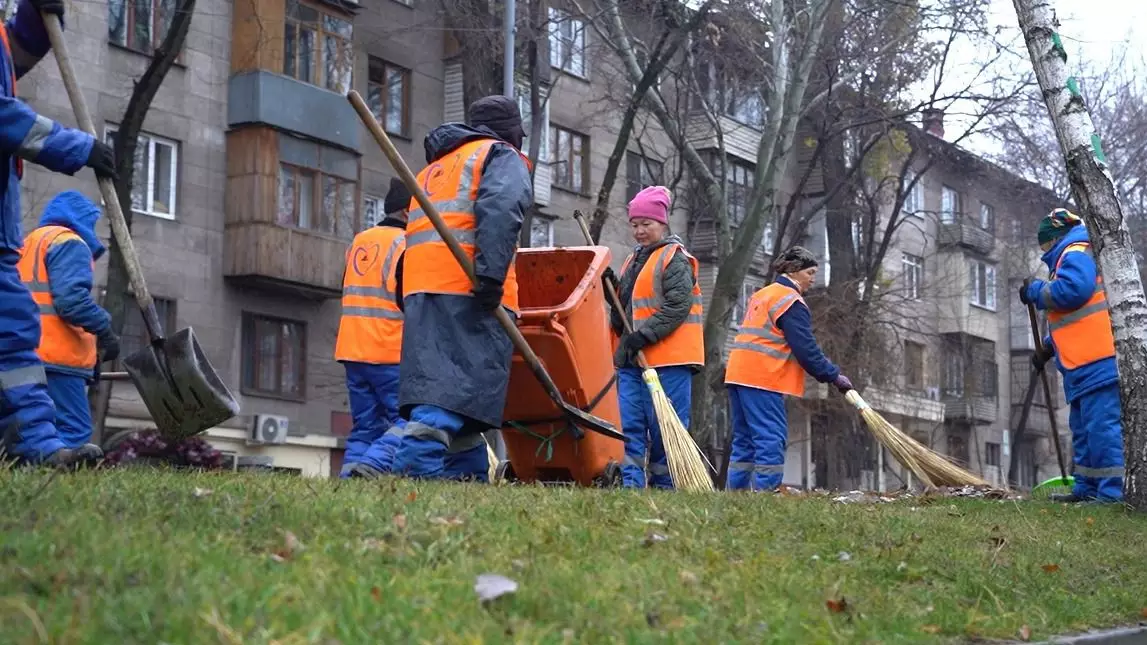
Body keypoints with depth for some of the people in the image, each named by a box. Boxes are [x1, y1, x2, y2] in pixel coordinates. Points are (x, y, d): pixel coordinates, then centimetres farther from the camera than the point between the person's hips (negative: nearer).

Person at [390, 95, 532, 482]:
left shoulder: (434, 167, 34)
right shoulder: (502, 156, 9)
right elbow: (500, 210, -12)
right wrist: (492, 275, -21)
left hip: (420, 286, 8)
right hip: (468, 290, -8)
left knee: (435, 377, 6)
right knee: (462, 382, -15)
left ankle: (468, 473, 4)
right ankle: (416, 462, -31)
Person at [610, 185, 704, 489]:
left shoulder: (676, 259, -3)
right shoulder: (633, 261, 22)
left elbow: (677, 307, -14)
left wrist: (644, 335, -20)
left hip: (668, 360, -8)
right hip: (631, 359, 8)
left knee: (664, 428, -5)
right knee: (629, 426, 0)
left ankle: (666, 488, 0)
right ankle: (630, 484, -2)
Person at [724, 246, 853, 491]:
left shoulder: (761, 295, 22)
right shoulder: (791, 301, -8)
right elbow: (806, 348, -13)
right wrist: (833, 376, -5)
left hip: (739, 373, 10)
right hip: (763, 379, -10)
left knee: (745, 441, 11)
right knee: (772, 439, -10)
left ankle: (735, 491, 9)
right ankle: (766, 490, -15)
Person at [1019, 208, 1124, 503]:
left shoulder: (1076, 255, -4)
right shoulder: (1070, 259, 28)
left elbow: (1071, 291, -22)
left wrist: (1036, 291, -6)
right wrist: (1049, 348, 25)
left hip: (1095, 362, -11)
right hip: (1084, 363, 11)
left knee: (1102, 425, -14)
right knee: (1084, 428, 14)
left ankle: (1114, 491, -18)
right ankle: (1087, 489, 18)